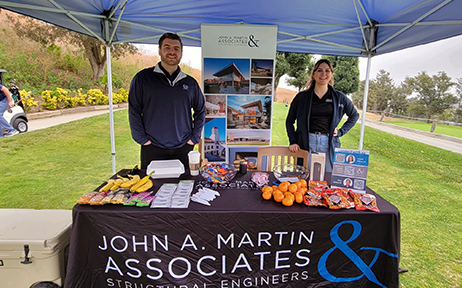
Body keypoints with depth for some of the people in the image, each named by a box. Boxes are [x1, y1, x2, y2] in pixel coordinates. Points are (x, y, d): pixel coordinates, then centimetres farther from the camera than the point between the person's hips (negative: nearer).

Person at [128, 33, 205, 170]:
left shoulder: (190, 83, 9)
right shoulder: (143, 78, 2)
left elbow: (200, 111, 15)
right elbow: (133, 110, 1)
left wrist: (194, 137, 6)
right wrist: (142, 138, -6)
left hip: (183, 149, 2)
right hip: (152, 150, -2)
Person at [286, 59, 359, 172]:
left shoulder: (339, 97, 7)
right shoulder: (302, 97, 3)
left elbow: (354, 115, 21)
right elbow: (289, 121, 8)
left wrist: (341, 131, 8)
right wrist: (293, 141, -2)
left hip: (329, 145, 1)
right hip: (306, 144, -1)